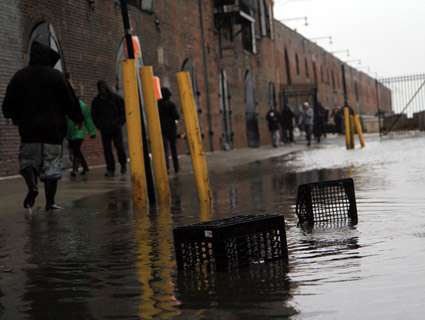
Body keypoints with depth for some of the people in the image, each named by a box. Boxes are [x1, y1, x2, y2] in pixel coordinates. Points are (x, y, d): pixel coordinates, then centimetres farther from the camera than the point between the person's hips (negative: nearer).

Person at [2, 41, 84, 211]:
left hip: (28, 129, 1)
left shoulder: (20, 76, 1)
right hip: (53, 129, -1)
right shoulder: (57, 76, -4)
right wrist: (78, 119, 13)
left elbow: (9, 102, 5)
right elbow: (70, 100, -2)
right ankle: (50, 201, 3)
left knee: (28, 159, 15)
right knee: (52, 164, 4)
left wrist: (14, 117, 25)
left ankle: (32, 186, -12)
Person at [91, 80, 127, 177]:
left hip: (116, 128, -2)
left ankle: (123, 163, 19)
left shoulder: (116, 98, 1)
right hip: (104, 129, 2)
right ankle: (110, 169, 2)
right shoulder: (96, 100, 6)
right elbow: (94, 115, 13)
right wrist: (99, 125, 1)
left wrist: (120, 123, -4)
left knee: (119, 147, -6)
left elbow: (123, 111, 5)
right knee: (107, 149, -2)